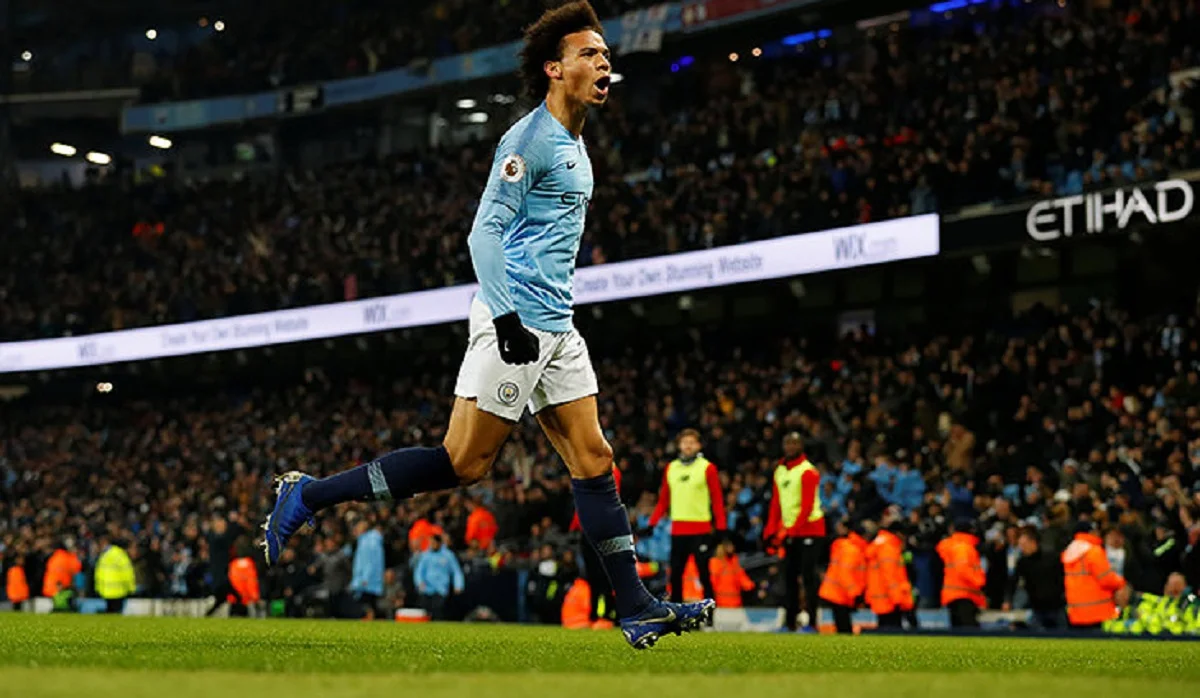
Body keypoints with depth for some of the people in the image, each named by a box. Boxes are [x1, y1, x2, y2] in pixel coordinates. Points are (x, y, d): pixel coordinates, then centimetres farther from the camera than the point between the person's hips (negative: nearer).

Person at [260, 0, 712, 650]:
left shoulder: (574, 146, 19)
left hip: (555, 328, 9)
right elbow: (486, 232, -17)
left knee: (593, 460, 4)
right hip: (516, 323, -9)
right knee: (463, 462, -10)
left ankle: (636, 609, 4)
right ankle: (306, 496, -2)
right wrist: (507, 316, -26)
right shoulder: (530, 138, -11)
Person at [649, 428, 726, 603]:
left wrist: (721, 527, -10)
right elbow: (664, 500, 14)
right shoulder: (671, 468, 11)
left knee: (704, 574, -2)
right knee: (675, 574, 7)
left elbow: (717, 499, -3)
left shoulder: (707, 467, 0)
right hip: (677, 530, 4)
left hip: (700, 529, -4)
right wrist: (652, 522, 6)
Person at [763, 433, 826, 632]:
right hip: (789, 532, 7)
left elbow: (807, 507, -17)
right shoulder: (779, 471, 12)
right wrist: (771, 531, 5)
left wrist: (790, 530, -22)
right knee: (789, 576, 7)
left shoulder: (808, 472, -12)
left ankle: (812, 622, -8)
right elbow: (776, 504, 14)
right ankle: (790, 621, 12)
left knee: (808, 575, -10)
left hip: (809, 530, -7)